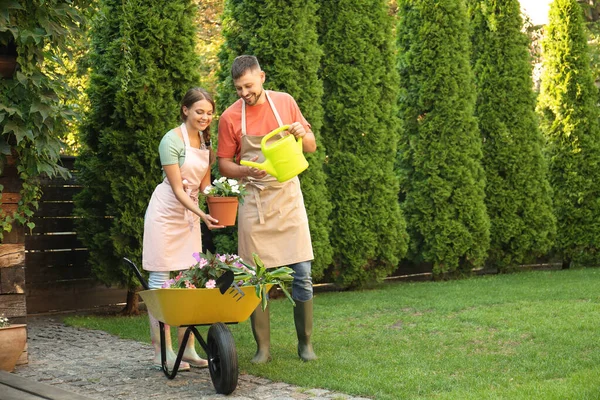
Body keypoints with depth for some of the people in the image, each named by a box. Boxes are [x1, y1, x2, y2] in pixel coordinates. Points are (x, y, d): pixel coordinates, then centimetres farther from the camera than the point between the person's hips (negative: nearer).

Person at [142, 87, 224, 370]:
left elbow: (203, 185, 9)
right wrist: (202, 215, -30)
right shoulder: (172, 140, -16)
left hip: (190, 212, 8)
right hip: (166, 212, -8)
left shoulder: (204, 140, 7)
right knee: (160, 279, -5)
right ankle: (162, 352, -3)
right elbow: (177, 188, -19)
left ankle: (188, 348, 12)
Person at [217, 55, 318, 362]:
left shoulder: (285, 103, 3)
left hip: (288, 197, 1)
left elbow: (311, 148, 11)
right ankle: (262, 347, 11)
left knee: (302, 273, -1)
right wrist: (247, 171, -18)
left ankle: (305, 343, 13)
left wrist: (303, 134, -12)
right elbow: (224, 165, 3)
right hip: (253, 201, -1)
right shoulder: (230, 117, -2)